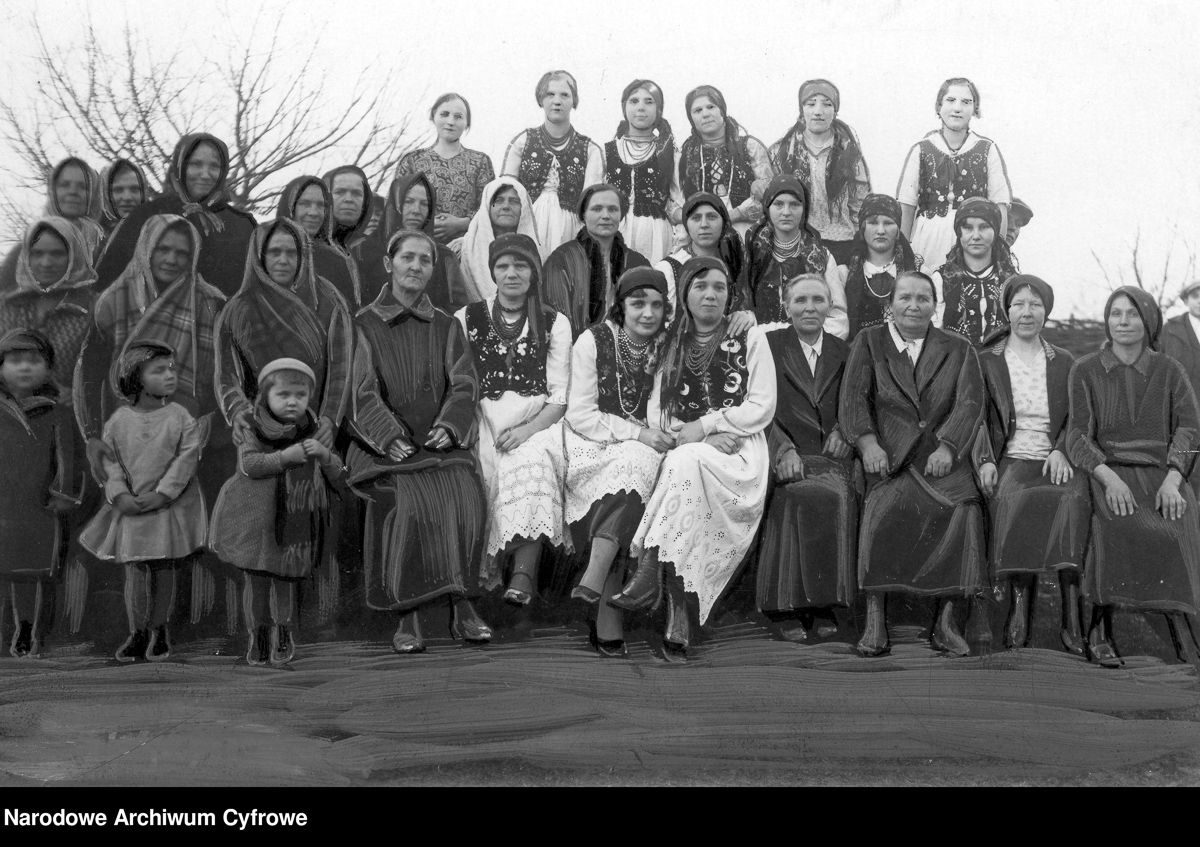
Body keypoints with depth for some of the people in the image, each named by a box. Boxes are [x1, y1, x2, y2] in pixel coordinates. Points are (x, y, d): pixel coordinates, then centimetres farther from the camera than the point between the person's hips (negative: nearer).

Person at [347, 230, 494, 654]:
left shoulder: (446, 326, 17)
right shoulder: (365, 325, 8)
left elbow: (464, 385, 7)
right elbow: (363, 391, 0)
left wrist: (448, 427, -13)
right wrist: (389, 437, -16)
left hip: (439, 440, 2)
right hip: (386, 442, -2)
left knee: (466, 498, -27)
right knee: (408, 503, -30)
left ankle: (461, 607, -18)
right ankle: (408, 618, -22)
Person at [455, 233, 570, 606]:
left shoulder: (554, 323, 11)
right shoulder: (466, 319, 14)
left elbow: (559, 396, 4)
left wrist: (525, 430, -13)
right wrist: (477, 428, -10)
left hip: (535, 424, -1)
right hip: (482, 422, 1)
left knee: (531, 461, -32)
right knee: (482, 463, -31)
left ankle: (524, 573, -34)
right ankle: (483, 562, -24)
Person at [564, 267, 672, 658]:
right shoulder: (594, 341, -1)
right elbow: (580, 416, -7)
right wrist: (637, 434, -16)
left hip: (642, 452, 3)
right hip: (591, 449, -3)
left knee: (635, 462, -32)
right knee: (634, 460, -32)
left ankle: (593, 582, -34)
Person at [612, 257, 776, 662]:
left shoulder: (749, 337, 9)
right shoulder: (672, 344, 17)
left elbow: (762, 408, 1)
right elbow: (656, 413, 10)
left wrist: (705, 425, -9)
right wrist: (697, 435, -8)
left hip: (737, 451, -2)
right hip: (684, 449, 2)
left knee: (684, 462, -34)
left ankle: (649, 573, -39)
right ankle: (677, 613, -38)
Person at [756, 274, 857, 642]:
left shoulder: (844, 353, 19)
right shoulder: (769, 345, 8)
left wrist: (843, 431, -4)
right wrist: (783, 449, -17)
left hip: (831, 460, 3)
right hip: (786, 458, -3)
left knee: (839, 495, -31)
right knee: (810, 496, -34)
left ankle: (824, 604, -20)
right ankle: (788, 608, -24)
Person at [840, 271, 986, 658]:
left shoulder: (959, 349, 16)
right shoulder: (869, 342, 14)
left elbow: (970, 404, 3)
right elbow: (852, 398, 2)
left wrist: (947, 447, -14)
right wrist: (867, 442, -16)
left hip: (941, 458, 1)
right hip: (888, 457, -1)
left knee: (964, 506, -28)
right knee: (883, 504, -31)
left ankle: (946, 620, -20)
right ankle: (875, 618, -26)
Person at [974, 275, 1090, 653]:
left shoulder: (1064, 361, 20)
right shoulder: (987, 360, 14)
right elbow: (978, 418, 6)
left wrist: (1060, 451, -7)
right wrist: (985, 459, -12)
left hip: (1055, 460, 1)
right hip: (1009, 459, -1)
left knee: (1074, 498, -34)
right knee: (1016, 498, -37)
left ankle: (1072, 614, -38)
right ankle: (1019, 605, -37)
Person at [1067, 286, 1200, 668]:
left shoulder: (1168, 371, 12)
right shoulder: (1086, 371, 8)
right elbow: (1079, 435, -1)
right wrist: (1109, 478, -19)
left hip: (1162, 473, 2)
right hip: (1107, 472, -1)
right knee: (1119, 526, -34)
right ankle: (1100, 631, -28)